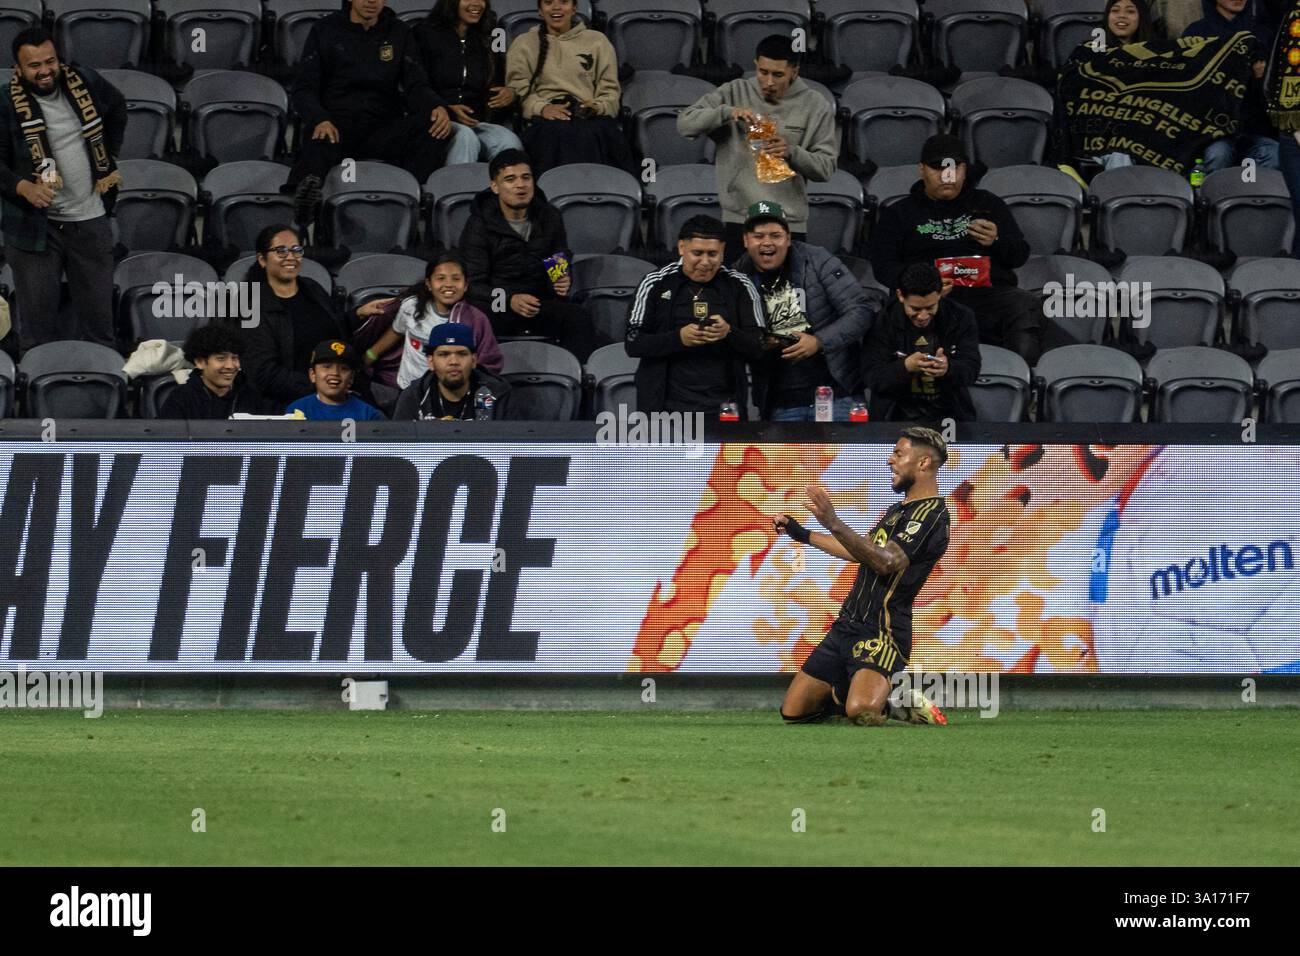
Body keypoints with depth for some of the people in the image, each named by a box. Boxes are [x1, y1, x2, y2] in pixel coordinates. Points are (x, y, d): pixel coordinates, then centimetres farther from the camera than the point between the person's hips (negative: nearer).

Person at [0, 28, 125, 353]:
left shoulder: (85, 82, 0)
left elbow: (117, 107, 22)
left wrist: (109, 159, 18)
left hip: (90, 220, 4)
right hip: (36, 225, -4)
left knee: (98, 321, 10)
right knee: (39, 325, 0)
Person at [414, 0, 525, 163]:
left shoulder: (487, 40, 20)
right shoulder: (427, 35, 6)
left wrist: (510, 94, 1)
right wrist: (447, 109, -16)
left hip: (478, 121, 4)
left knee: (509, 141, -29)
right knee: (465, 137, -38)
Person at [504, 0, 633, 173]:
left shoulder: (597, 41, 21)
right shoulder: (524, 44, 20)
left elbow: (610, 89, 15)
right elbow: (517, 89, 8)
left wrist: (597, 107, -8)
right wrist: (541, 107, -12)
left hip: (592, 117, 0)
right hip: (546, 119, 0)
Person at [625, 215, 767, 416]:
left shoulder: (739, 286, 6)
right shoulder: (655, 284, 4)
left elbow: (758, 348, 3)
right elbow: (633, 343, -1)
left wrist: (729, 333, -18)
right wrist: (678, 338, -17)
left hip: (723, 407, 1)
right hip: (667, 405, -1)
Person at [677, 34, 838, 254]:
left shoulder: (816, 106, 3)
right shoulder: (735, 93, 5)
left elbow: (826, 167, 1)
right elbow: (685, 123, -2)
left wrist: (792, 152, -19)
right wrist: (727, 112, -18)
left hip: (789, 225, 0)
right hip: (738, 220, 0)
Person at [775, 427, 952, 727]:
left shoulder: (931, 513, -12)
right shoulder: (898, 510, 20)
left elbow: (885, 562, -25)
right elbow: (861, 552, 34)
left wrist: (834, 524, -34)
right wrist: (802, 535, 40)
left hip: (881, 631, -9)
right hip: (848, 624, 9)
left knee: (862, 713, -33)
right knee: (793, 712, 2)